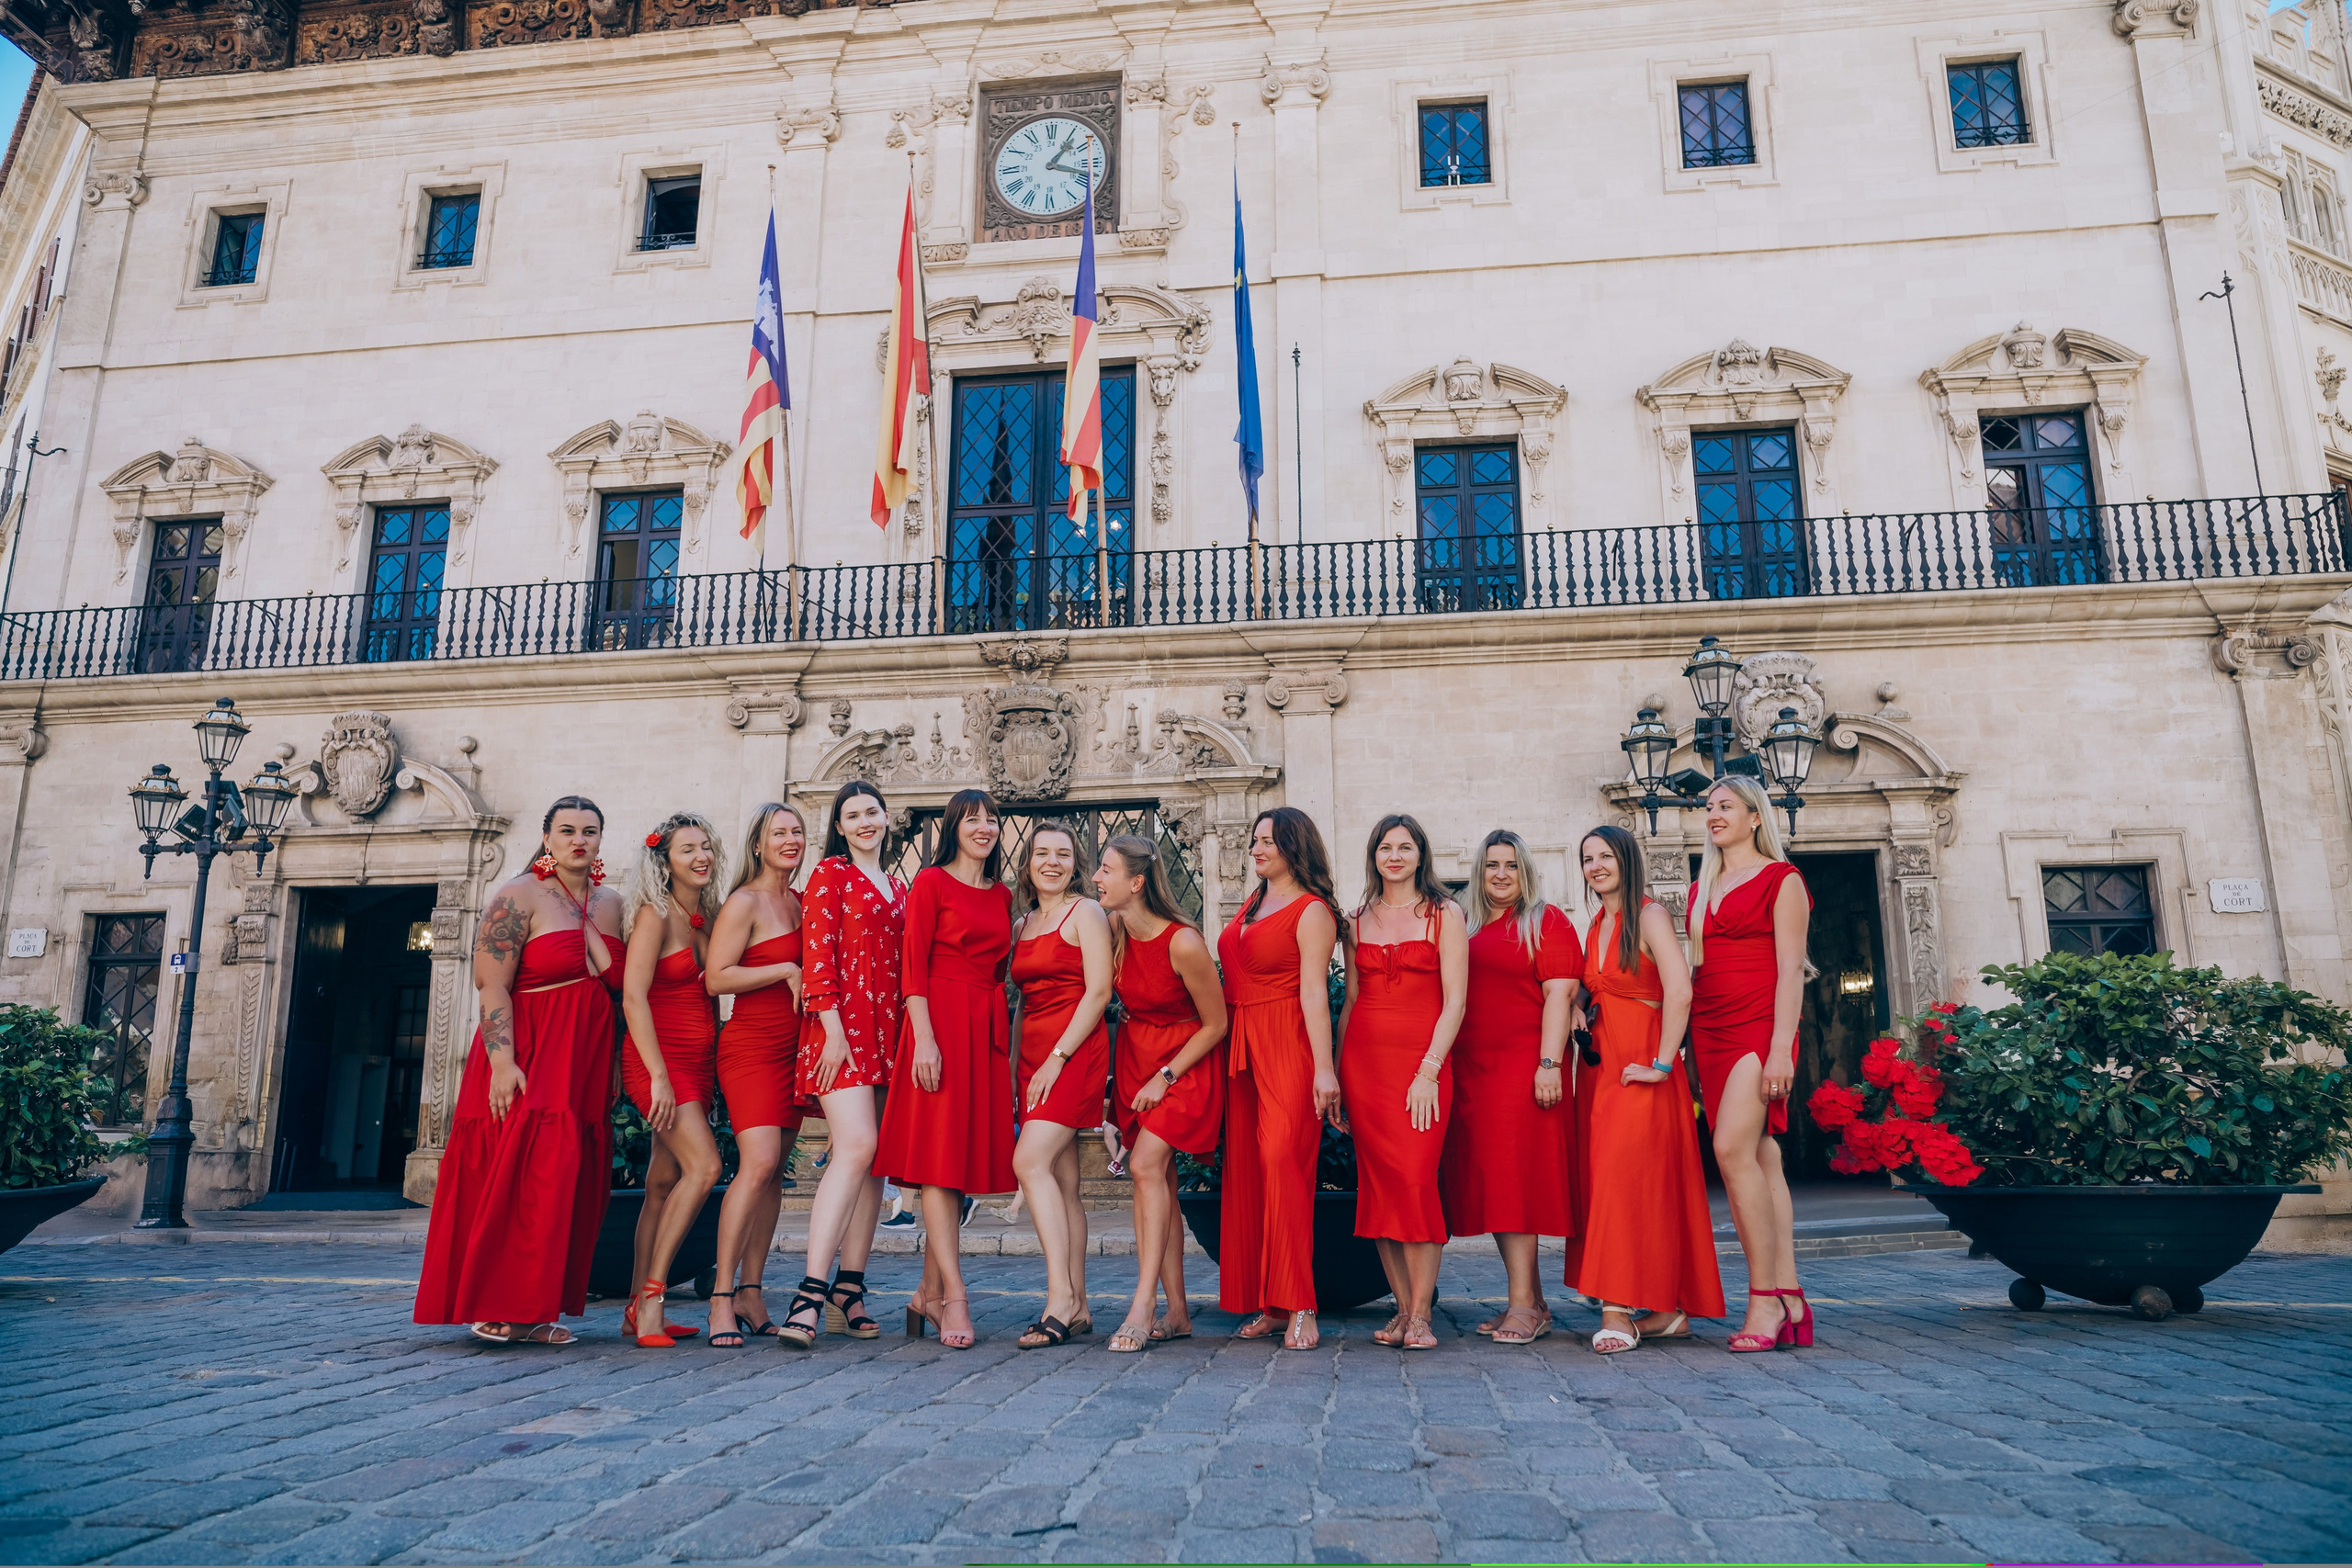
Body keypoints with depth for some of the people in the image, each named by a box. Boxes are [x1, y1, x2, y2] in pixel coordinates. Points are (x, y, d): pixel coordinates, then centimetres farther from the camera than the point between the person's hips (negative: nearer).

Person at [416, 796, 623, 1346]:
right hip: (526, 1059, -6)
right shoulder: (519, 897, -5)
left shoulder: (611, 904, 14)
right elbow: (492, 986, -13)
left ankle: (531, 1310, 13)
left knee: (572, 1185, 4)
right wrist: (503, 1063, -22)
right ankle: (494, 1310, 0)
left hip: (586, 1066, 6)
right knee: (517, 1178, -10)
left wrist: (613, 1069, 12)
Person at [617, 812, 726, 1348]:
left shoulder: (708, 917, 13)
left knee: (664, 1184, 7)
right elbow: (633, 998, -15)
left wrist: (712, 1073, 11)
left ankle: (637, 1312, 13)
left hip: (698, 1063, 7)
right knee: (704, 1166, -20)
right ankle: (650, 1296, -13)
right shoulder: (655, 915, -8)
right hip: (659, 1058, -7)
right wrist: (659, 1076, -20)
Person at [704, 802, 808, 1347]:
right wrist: (786, 970, -16)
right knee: (758, 1163, -17)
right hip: (751, 1045, -7)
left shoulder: (799, 903, 16)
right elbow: (717, 979, -13)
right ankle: (721, 1298, -11)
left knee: (774, 1169, 4)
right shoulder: (744, 902, -6)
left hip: (794, 1049, 7)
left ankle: (750, 1293, 10)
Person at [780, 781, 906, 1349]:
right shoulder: (830, 874, 2)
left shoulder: (897, 887, 21)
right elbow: (817, 955, -6)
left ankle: (849, 1290, 12)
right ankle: (809, 1293, -19)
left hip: (887, 1030, 7)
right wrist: (832, 1029, -15)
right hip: (843, 1023, -7)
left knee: (876, 1158, 4)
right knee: (857, 1147, -20)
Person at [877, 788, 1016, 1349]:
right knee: (940, 1156, -8)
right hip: (941, 1021, -6)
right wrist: (925, 1038, -17)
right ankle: (954, 1296, -8)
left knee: (970, 1156, 6)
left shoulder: (1002, 894, 18)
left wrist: (1003, 1037, 12)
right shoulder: (931, 882, 0)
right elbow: (914, 966, -7)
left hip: (988, 1029, 6)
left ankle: (928, 1293, 15)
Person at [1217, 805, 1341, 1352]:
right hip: (1242, 1048, 8)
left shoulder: (1312, 911, -5)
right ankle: (1266, 1305, 10)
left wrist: (1324, 1067, -19)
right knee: (1245, 1169, 5)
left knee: (1282, 1159, -15)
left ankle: (1298, 1308, -11)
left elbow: (1314, 992, -13)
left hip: (1288, 1046, -8)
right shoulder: (1252, 903, 18)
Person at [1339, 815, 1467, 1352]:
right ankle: (1404, 1308, 9)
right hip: (1364, 1059, 4)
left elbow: (1454, 1001, -4)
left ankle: (1419, 1315, -3)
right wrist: (1336, 1074, 9)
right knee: (1378, 1183, 1)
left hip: (1423, 1059, -3)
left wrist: (1428, 1071, -13)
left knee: (1415, 1180, -11)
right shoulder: (1358, 921, 13)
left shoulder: (1445, 914, 2)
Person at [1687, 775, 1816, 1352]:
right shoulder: (1701, 888, 20)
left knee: (1733, 1148, -20)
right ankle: (1790, 1302, 3)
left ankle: (1764, 1298, -14)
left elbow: (1791, 969, -7)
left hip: (1757, 1026, -6)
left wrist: (1781, 1046, -16)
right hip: (1709, 1031, 6)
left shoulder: (1781, 878, 1)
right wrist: (1686, 1038, 13)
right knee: (1760, 1158, 3)